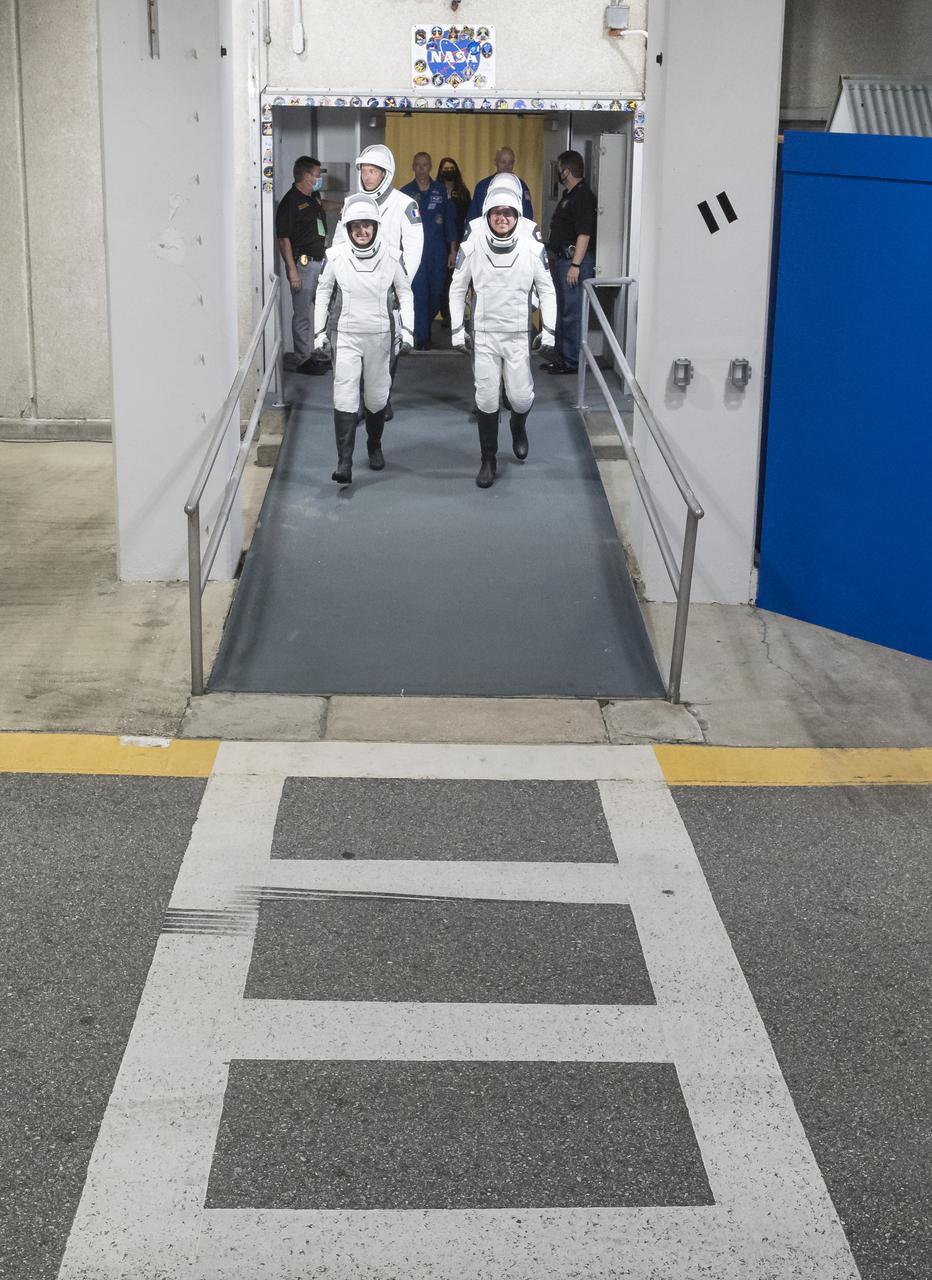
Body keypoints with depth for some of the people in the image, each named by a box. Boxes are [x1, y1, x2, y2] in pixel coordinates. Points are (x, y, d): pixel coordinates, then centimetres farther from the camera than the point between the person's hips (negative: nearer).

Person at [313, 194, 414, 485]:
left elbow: (405, 294, 6)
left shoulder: (391, 256, -5)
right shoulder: (336, 256, -5)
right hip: (347, 337, -1)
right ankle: (344, 462, -14)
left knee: (377, 398, 11)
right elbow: (323, 294, 7)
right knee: (344, 399, -12)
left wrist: (407, 329, -2)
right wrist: (319, 332, 5)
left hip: (380, 336, 1)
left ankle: (374, 446, 37)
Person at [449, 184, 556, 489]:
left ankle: (518, 427, 37)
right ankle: (488, 461, 15)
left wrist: (548, 330, 2)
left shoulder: (533, 249, -5)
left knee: (521, 397, 0)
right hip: (484, 335, 0)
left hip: (519, 336, 0)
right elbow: (457, 289, 4)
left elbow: (547, 290, 5)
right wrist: (457, 330, 2)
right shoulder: (472, 247, -6)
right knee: (486, 399, 1)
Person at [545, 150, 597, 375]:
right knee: (561, 312, 15)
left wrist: (575, 264, -24)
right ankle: (561, 358, 23)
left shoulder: (583, 196, -15)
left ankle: (572, 361, -3)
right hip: (562, 259, 11)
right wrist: (555, 258, 23)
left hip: (574, 260, -11)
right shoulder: (569, 196, 17)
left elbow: (584, 234, -21)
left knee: (572, 314, -7)